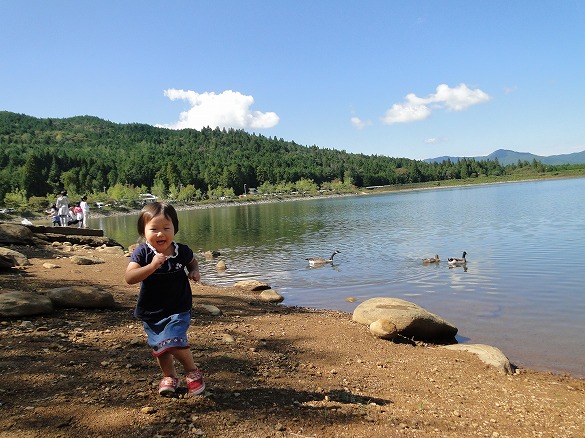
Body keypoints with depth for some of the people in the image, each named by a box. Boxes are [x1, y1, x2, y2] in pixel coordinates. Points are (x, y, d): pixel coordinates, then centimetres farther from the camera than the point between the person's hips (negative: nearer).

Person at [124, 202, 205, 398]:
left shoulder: (181, 251, -9)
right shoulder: (142, 253, -14)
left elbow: (192, 262, 15)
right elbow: (129, 278, -26)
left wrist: (194, 271, -7)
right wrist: (152, 266, -39)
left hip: (178, 309, -2)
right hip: (151, 312, 2)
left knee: (174, 342, -19)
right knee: (159, 347, 15)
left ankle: (193, 372, 6)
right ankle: (169, 376, 41)